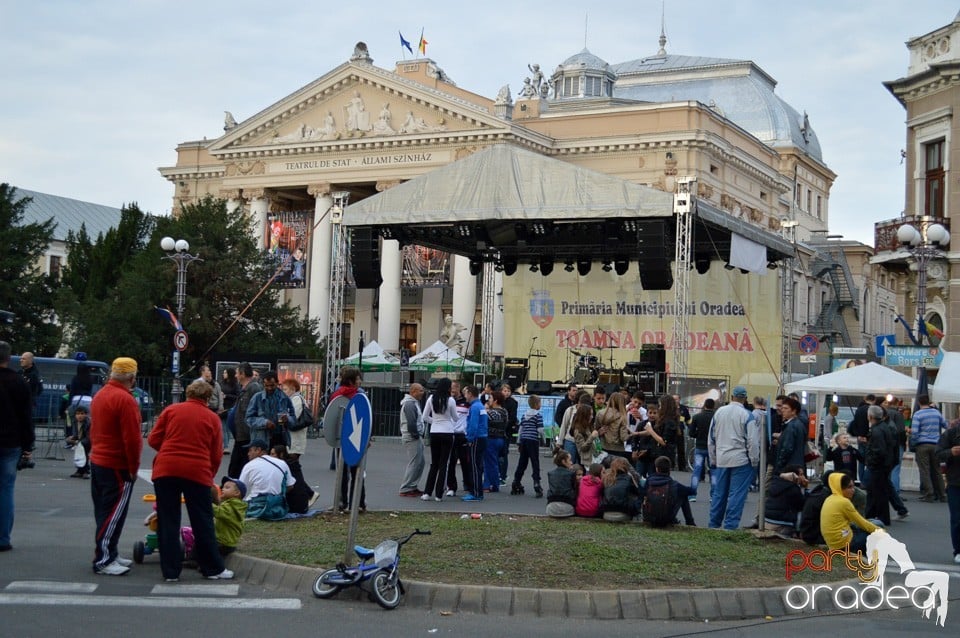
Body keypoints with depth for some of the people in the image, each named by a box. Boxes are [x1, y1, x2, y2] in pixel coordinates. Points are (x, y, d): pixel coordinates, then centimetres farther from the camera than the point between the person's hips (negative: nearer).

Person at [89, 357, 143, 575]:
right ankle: (103, 560, -5)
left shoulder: (100, 395, 11)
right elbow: (132, 438, -21)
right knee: (113, 513, -6)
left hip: (98, 461, 10)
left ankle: (109, 554, 22)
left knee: (104, 510, 15)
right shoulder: (125, 399, -19)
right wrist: (133, 467, -12)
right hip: (117, 466, -10)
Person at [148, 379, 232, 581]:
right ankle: (213, 569, 16)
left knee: (168, 522, 8)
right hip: (198, 472, -1)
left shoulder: (171, 410, 8)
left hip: (166, 469, 1)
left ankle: (170, 571, 9)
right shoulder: (212, 418, 7)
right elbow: (217, 455, 6)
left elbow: (153, 440, 6)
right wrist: (210, 476, 22)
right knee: (203, 523, 9)